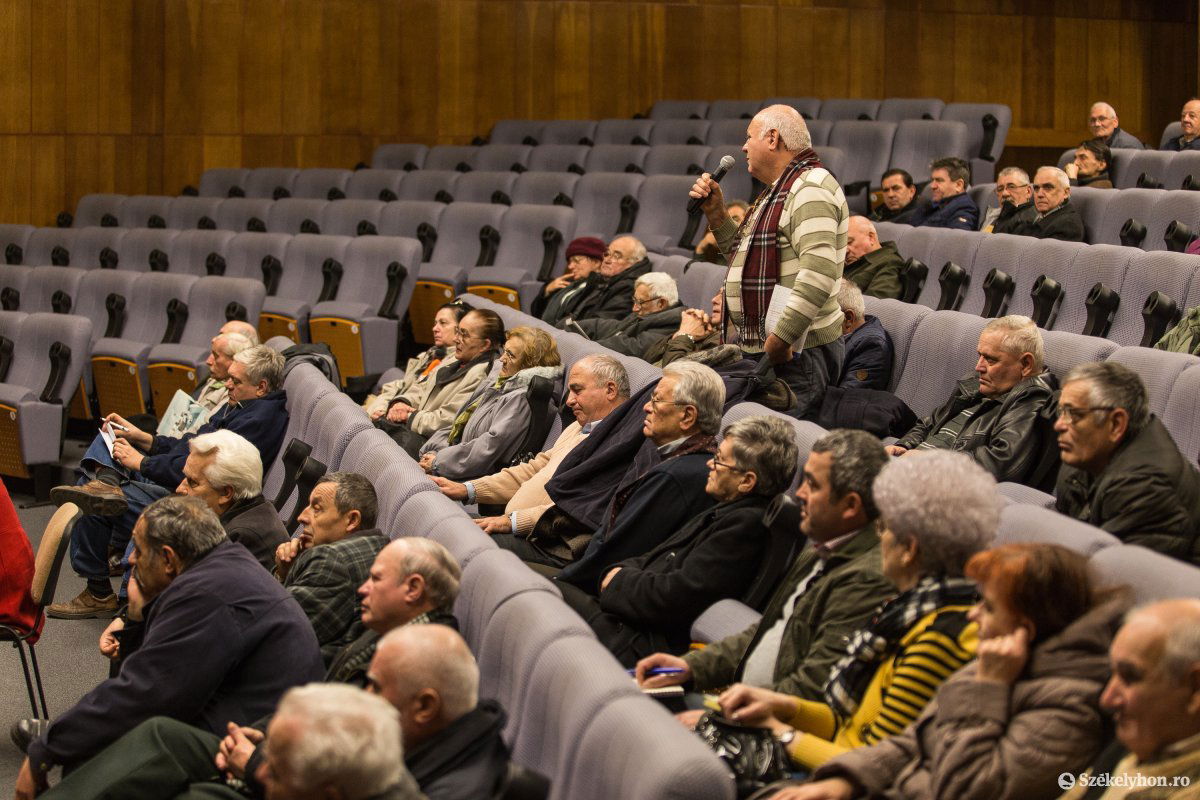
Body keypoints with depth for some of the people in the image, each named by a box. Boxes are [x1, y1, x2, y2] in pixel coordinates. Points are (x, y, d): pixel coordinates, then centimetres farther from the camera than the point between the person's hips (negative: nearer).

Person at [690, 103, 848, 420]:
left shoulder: (810, 188, -12)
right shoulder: (780, 190, 23)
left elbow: (819, 272, -25)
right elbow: (745, 256, 32)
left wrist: (780, 340, -25)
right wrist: (715, 212, 18)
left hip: (799, 353, -10)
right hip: (766, 351, 10)